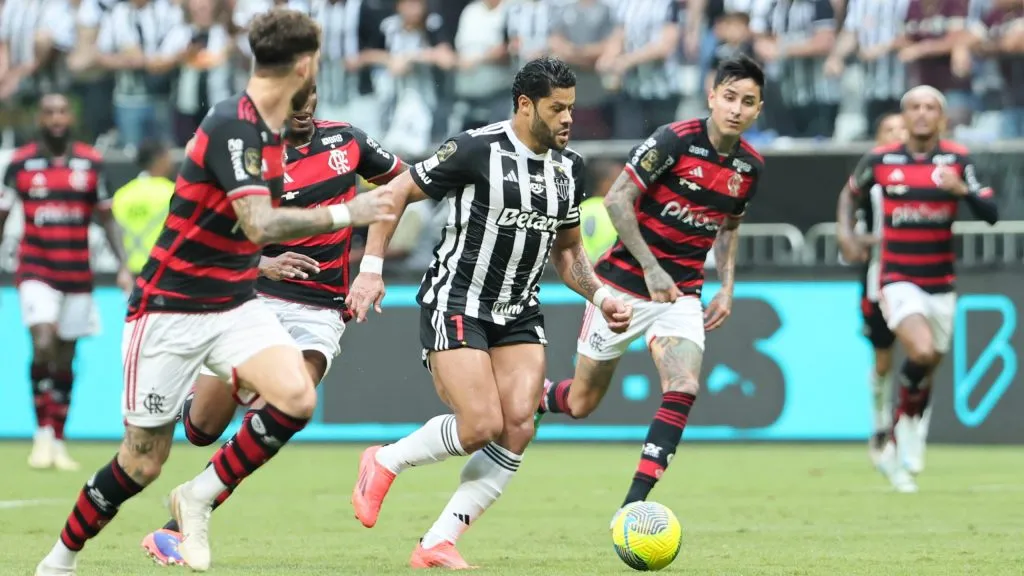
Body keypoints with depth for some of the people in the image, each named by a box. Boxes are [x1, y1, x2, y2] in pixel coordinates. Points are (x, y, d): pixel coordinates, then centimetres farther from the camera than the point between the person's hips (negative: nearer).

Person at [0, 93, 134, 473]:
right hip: (36, 271, -2)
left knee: (65, 360, 6)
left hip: (78, 274, 2)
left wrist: (123, 266, 4)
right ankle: (43, 434, -10)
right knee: (43, 346, -20)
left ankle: (58, 442, 16)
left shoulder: (91, 162, 5)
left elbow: (106, 219, 11)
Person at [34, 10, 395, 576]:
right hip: (169, 310, -7)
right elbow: (259, 224, -33)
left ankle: (199, 497, -1)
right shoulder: (232, 126, -22)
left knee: (296, 397, -19)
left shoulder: (265, 130, 5)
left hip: (233, 304, 7)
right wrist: (345, 214, -27)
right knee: (143, 461, -1)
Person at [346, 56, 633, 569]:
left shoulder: (569, 168, 6)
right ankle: (385, 463, 10)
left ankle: (436, 545, -3)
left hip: (518, 314, 6)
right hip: (455, 304, -6)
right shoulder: (477, 149, -14)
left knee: (519, 427, -11)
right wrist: (371, 268, -13)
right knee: (481, 426, -19)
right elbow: (396, 193, -7)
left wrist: (599, 295, 1)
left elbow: (567, 251, 18)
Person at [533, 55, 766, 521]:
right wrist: (651, 268, -22)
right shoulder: (674, 140, -17)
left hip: (682, 295, 4)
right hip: (625, 284, -4)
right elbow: (617, 199, -17)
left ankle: (632, 507, -17)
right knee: (581, 403, 4)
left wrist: (727, 288, 8)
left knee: (683, 388, -19)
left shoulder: (750, 167, 1)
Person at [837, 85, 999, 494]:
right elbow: (850, 193, 17)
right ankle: (909, 420, -1)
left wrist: (963, 189, -27)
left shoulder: (958, 160, -3)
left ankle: (896, 450, 30)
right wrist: (846, 234, 2)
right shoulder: (881, 160, -2)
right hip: (898, 280, -2)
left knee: (927, 368, 11)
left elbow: (990, 214, -9)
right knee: (921, 352, -26)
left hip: (941, 283, 3)